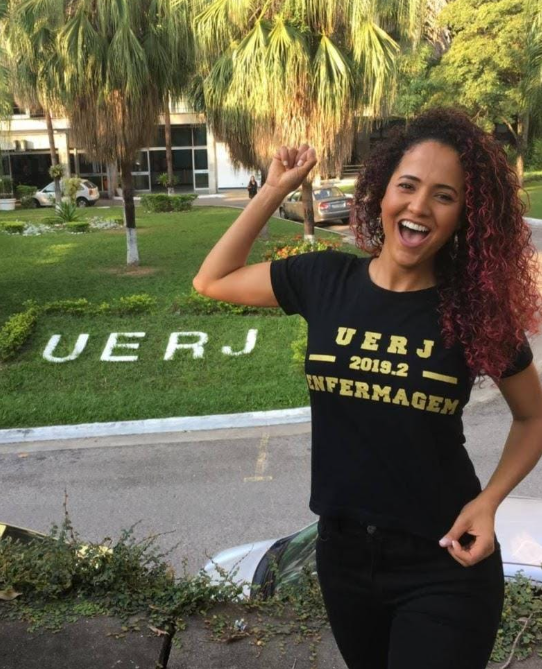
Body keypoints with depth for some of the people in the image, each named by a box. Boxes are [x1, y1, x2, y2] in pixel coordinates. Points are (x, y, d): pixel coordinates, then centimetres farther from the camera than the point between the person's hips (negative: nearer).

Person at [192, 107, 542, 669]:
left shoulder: (475, 307, -12)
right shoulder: (326, 279, -7)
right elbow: (212, 281, 4)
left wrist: (488, 500, -13)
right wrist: (275, 190, -1)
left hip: (443, 565, -3)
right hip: (343, 550, 4)